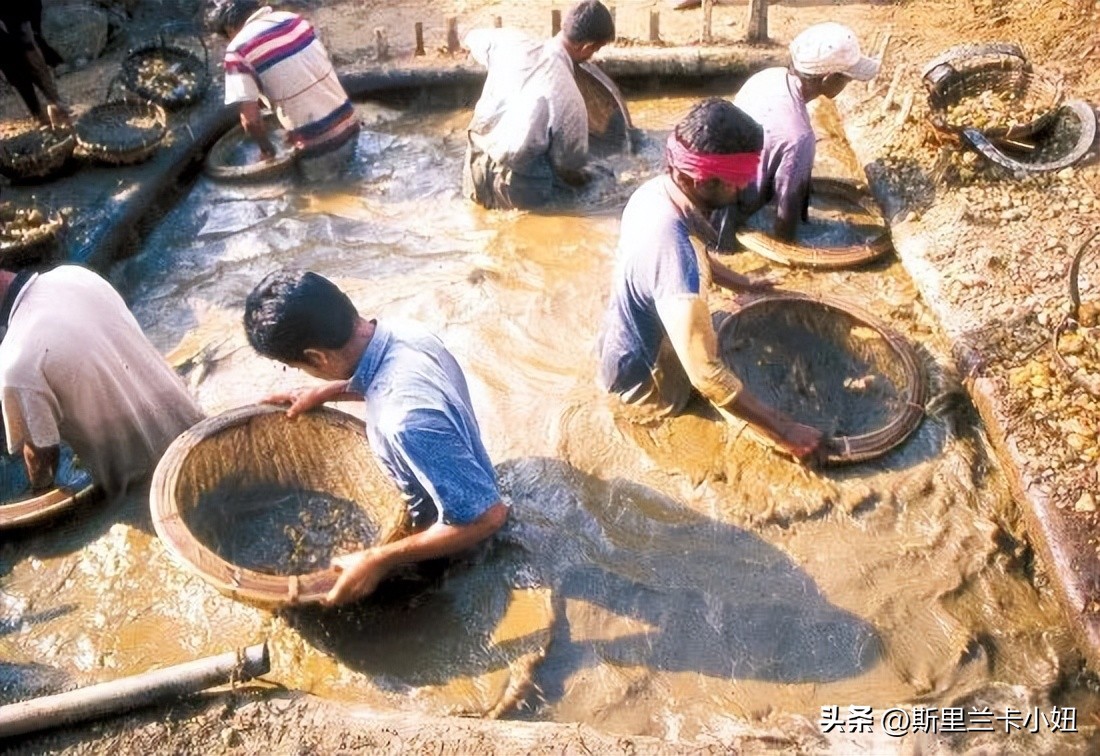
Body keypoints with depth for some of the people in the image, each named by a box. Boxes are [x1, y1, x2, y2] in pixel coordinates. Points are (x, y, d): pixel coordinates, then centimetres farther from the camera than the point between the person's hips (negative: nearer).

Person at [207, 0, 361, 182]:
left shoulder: (239, 50, -10)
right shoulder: (293, 18, 9)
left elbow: (251, 119, -15)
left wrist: (266, 148, 6)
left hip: (319, 147, -6)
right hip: (350, 125, 6)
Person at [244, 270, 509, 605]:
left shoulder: (406, 420, -43)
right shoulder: (398, 331, -16)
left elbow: (487, 515, -36)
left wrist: (380, 560, -31)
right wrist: (327, 391, -1)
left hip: (445, 549, -7)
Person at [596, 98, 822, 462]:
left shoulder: (655, 190, -14)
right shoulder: (674, 260, -42)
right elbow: (707, 376, -36)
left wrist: (743, 283, 15)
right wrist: (783, 429, -28)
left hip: (623, 340, 7)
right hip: (645, 382, -7)